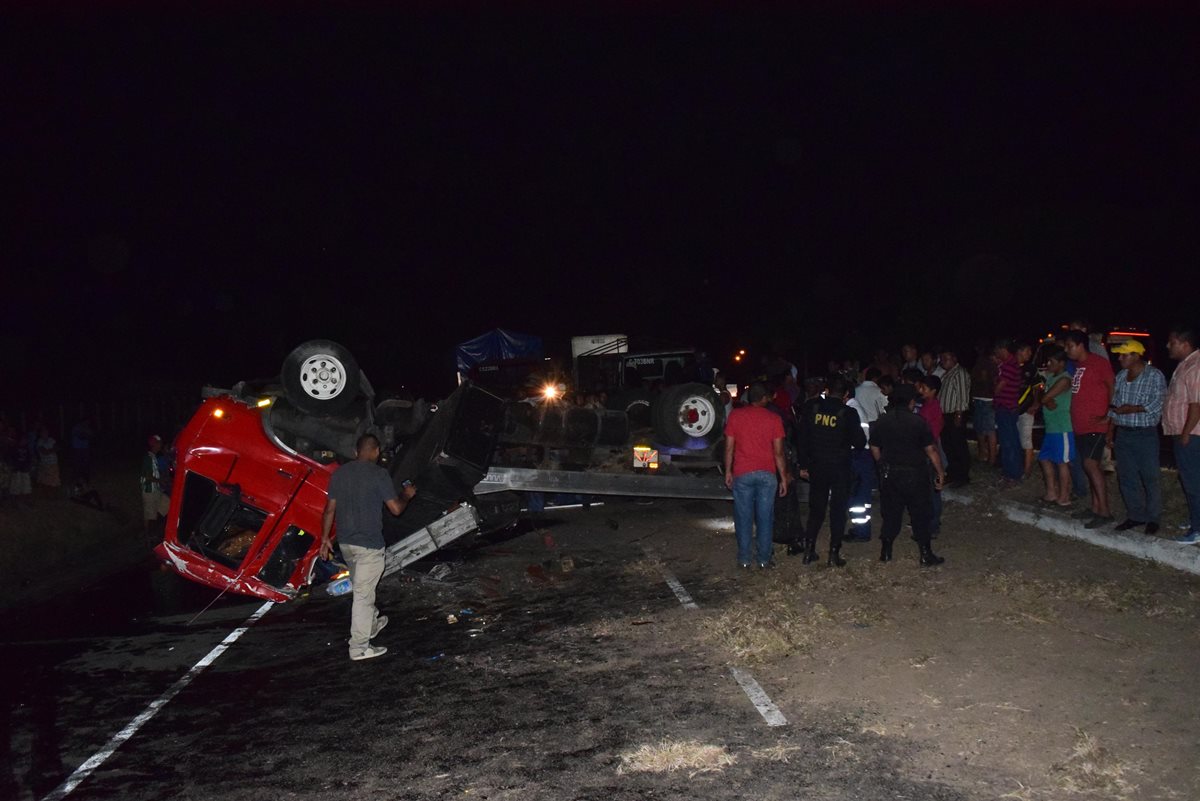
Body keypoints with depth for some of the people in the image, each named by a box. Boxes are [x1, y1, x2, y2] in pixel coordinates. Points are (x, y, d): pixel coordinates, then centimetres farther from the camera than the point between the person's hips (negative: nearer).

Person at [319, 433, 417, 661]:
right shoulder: (378, 474, -14)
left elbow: (330, 509, 7)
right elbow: (396, 509, -12)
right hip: (369, 544, -7)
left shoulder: (339, 473, 4)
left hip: (345, 542, 7)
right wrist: (407, 495, 8)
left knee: (362, 588, 25)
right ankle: (359, 647, 4)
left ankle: (372, 624, 43)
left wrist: (325, 537, 16)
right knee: (363, 594, -1)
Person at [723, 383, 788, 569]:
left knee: (744, 518, 7)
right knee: (765, 518, 8)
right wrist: (783, 478, 5)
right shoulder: (774, 419, -2)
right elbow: (778, 452, -2)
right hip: (767, 474, 0)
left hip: (742, 474, 0)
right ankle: (764, 558, 13)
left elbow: (729, 447, 1)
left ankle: (744, 559, 11)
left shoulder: (735, 415, -1)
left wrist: (728, 471, 10)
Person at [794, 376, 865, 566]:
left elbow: (803, 438, 2)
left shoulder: (812, 410, -2)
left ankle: (808, 549, 13)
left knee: (816, 509, 14)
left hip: (817, 467, 3)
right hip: (840, 469, -3)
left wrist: (803, 465, 10)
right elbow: (859, 442, -8)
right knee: (838, 511, 7)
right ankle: (834, 553, 7)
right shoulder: (848, 413, -11)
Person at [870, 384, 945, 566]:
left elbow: (875, 449, 7)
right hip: (914, 474, -4)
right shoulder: (918, 422, -12)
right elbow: (931, 450, -10)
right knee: (920, 515, 6)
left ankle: (885, 551, 19)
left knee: (891, 512, 14)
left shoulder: (881, 422, 0)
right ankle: (926, 555, 12)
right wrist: (940, 473, 0)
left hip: (889, 474, 4)